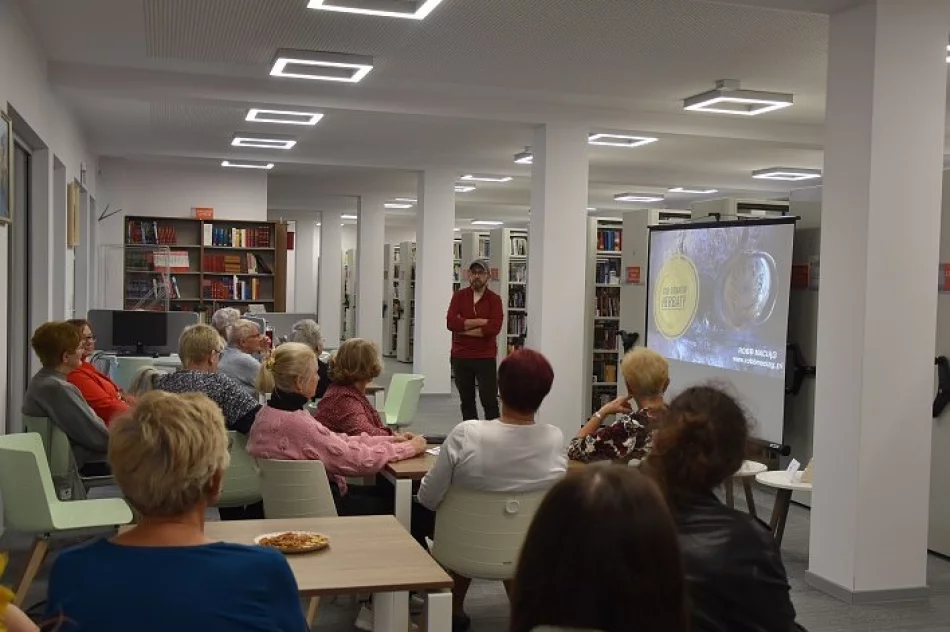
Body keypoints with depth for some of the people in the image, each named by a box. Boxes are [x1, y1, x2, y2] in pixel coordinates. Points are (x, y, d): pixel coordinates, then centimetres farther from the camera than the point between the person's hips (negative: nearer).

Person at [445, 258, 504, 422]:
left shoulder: (494, 299, -2)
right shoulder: (459, 296, 4)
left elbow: (494, 328, -16)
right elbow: (451, 322, -11)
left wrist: (464, 329, -12)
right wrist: (480, 321, -15)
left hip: (486, 357, -3)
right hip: (460, 357, 3)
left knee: (489, 400, -3)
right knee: (466, 401, 12)